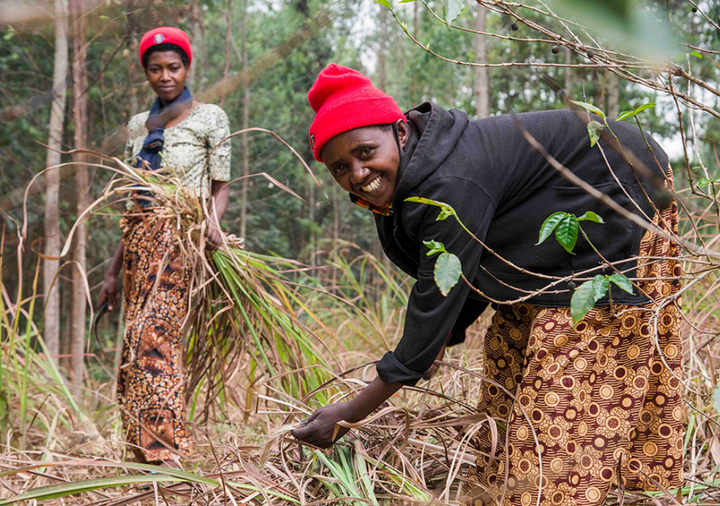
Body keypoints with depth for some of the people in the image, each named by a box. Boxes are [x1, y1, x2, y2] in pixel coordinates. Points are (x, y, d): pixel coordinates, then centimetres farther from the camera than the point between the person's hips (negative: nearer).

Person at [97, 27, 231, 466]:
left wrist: (211, 221, -24)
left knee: (153, 332, -20)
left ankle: (167, 451, -22)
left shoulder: (210, 118, 3)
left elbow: (221, 187, 0)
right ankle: (149, 448, 4)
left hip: (183, 237, -6)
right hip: (140, 239, 6)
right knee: (139, 339, 0)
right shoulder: (138, 125, 17)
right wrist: (114, 270, 15)